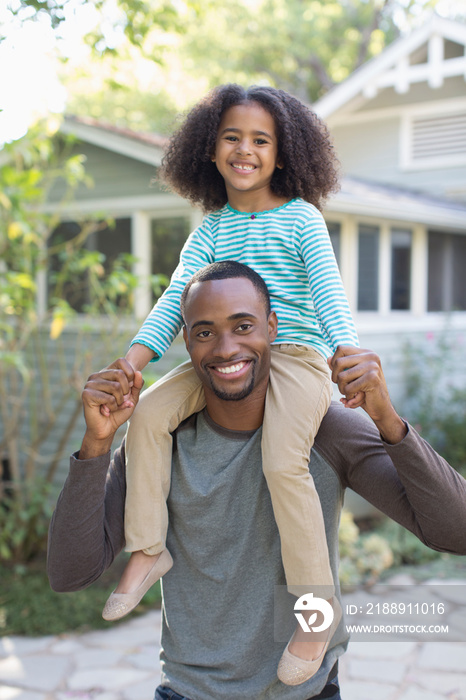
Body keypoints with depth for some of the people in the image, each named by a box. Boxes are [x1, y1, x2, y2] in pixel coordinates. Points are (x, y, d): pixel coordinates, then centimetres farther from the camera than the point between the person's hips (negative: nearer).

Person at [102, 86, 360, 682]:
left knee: (283, 463, -26)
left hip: (295, 354, -5)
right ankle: (148, 550, 0)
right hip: (226, 359, 5)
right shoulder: (211, 228, 12)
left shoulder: (302, 218, 0)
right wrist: (134, 359, -10)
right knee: (148, 415, -13)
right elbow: (176, 297, 4)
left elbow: (329, 290, -10)